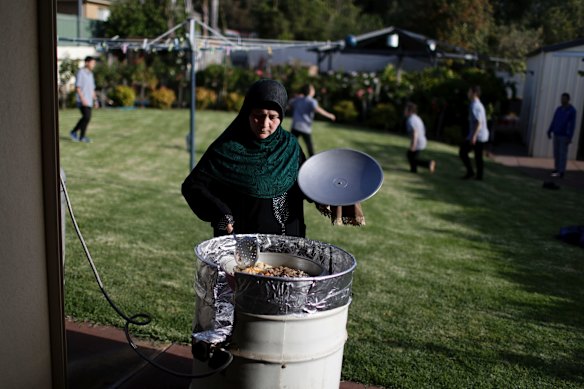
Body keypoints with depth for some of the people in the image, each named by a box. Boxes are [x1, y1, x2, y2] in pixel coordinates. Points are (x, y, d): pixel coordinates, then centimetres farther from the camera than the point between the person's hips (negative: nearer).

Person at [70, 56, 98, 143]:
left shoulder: (90, 74, 15)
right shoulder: (80, 73, -11)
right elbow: (77, 87, -16)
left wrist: (95, 100, 15)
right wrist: (83, 99, -24)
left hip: (88, 101, 8)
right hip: (82, 100, -8)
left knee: (86, 118, 7)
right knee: (87, 117, -14)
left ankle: (82, 136, 14)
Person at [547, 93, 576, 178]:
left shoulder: (572, 110, -11)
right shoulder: (558, 109, 8)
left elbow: (572, 125, -14)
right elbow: (553, 121, 12)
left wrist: (570, 137, -18)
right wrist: (549, 132, 8)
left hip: (564, 136, -6)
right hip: (556, 134, 6)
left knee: (563, 153, -4)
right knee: (556, 153, 8)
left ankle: (561, 172, -1)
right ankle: (557, 169, 17)